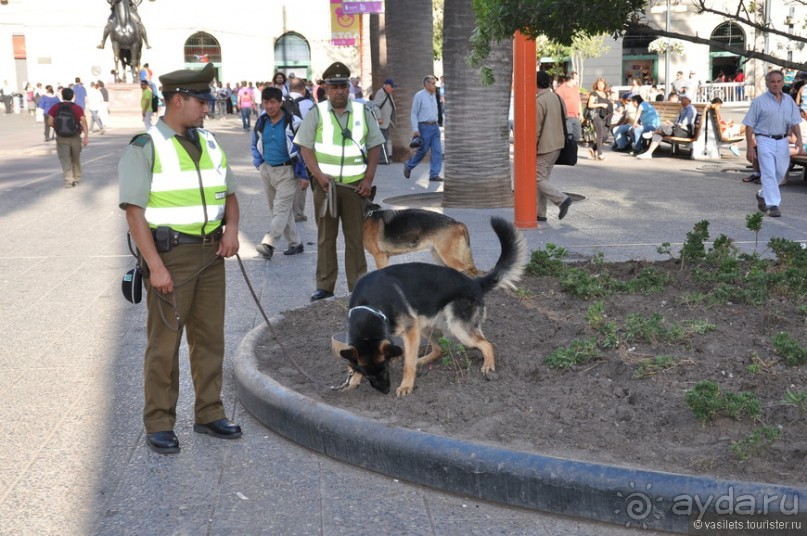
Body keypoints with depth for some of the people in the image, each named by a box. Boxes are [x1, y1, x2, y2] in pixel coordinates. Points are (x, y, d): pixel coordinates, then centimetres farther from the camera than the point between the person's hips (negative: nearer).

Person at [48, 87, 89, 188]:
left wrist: (57, 127, 13)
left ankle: (69, 180, -15)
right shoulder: (77, 108, -5)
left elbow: (50, 122, -7)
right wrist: (86, 136, -17)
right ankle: (77, 178, 29)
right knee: (76, 159, 17)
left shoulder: (55, 107, -2)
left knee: (65, 159, 0)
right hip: (75, 137, 1)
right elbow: (84, 122, -15)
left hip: (61, 138, -1)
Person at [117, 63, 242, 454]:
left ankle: (209, 414, 26)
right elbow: (134, 211, -13)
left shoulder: (209, 142, 12)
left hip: (211, 252, 6)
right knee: (164, 343, 1)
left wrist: (231, 227, -2)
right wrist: (155, 267, -19)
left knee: (209, 337, 13)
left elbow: (228, 193, 19)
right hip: (170, 254, -6)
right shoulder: (145, 148, -8)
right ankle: (159, 425, 14)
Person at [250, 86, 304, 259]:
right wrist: (259, 164, 10)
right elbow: (255, 145, 20)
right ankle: (295, 243, 23)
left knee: (281, 208, -15)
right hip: (267, 170, 7)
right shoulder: (261, 122, 4)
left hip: (287, 171, -7)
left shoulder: (293, 122, -13)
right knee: (275, 209, 11)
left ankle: (269, 244, -24)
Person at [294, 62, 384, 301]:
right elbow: (305, 148, 1)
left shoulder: (362, 112, 7)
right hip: (325, 184, -1)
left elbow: (374, 147, 9)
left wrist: (368, 180, 0)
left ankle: (357, 287, 11)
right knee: (326, 237, 5)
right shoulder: (316, 113, 3)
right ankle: (324, 286, 12)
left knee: (355, 237, 4)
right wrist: (319, 175, -13)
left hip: (355, 185, 1)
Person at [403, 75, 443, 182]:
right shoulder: (419, 96, -7)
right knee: (423, 150, 2)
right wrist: (415, 129, -15)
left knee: (437, 151, -2)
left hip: (435, 126, 6)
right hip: (424, 127, -6)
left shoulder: (434, 95, 12)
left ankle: (434, 175, 0)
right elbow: (414, 114, -8)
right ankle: (408, 165, 26)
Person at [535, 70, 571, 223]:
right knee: (543, 178, 13)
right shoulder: (558, 98, 10)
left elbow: (536, 128, -17)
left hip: (544, 147, -9)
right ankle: (540, 213, 13)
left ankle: (562, 199, -15)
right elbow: (564, 120, 15)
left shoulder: (539, 101, -16)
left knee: (538, 179, -2)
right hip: (557, 145, 9)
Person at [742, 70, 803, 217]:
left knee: (780, 172, 12)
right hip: (765, 141, -5)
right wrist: (749, 148, -10)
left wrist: (799, 138, -9)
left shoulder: (789, 100, 9)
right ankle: (773, 205, -10)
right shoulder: (759, 101, -4)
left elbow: (795, 122, 9)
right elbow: (749, 125, -5)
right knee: (769, 173, -11)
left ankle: (762, 195, 34)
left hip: (782, 142, 5)